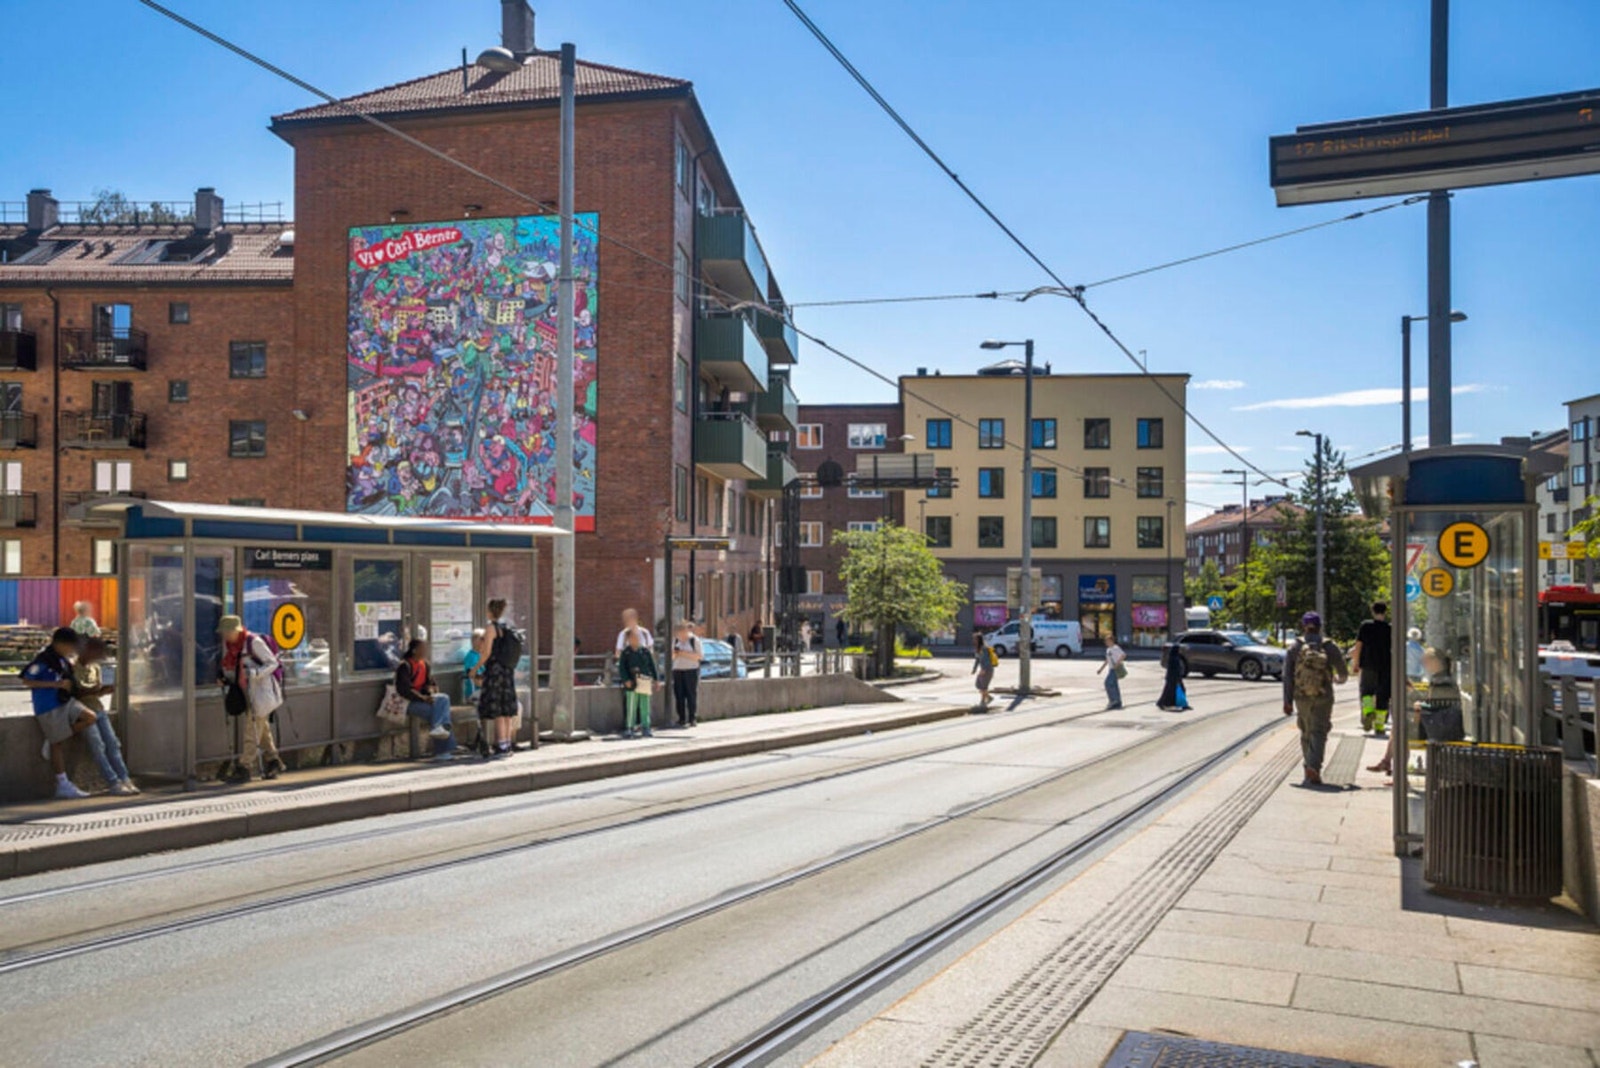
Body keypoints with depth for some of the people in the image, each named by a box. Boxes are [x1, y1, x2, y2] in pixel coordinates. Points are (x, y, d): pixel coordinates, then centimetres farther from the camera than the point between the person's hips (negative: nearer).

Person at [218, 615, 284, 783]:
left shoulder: (254, 642, -18)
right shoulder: (227, 643, 4)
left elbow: (273, 663, -13)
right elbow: (228, 665, 18)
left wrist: (254, 673, -26)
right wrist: (223, 675, -2)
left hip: (260, 692, -8)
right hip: (246, 692, 8)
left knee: (253, 730, -7)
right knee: (262, 729, 16)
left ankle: (243, 768, -4)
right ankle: (272, 761, 27)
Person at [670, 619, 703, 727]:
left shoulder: (694, 640, -2)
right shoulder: (675, 640, 13)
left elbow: (700, 656, -9)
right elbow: (671, 657, 18)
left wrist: (684, 654, -15)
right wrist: (674, 653, -6)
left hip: (691, 670, -4)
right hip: (677, 670, 4)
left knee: (692, 695, -7)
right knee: (679, 695, -2)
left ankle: (692, 719, -4)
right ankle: (681, 719, 2)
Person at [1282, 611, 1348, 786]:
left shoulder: (1294, 647, -1)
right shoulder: (1330, 647, -2)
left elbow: (1287, 676, -4)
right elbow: (1343, 674, 4)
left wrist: (1287, 701, -1)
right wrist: (1338, 679, 29)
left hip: (1301, 697, 1)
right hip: (1323, 698, -1)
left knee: (1306, 734, 16)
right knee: (1318, 734, -3)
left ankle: (1310, 769, 22)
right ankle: (1313, 768, -22)